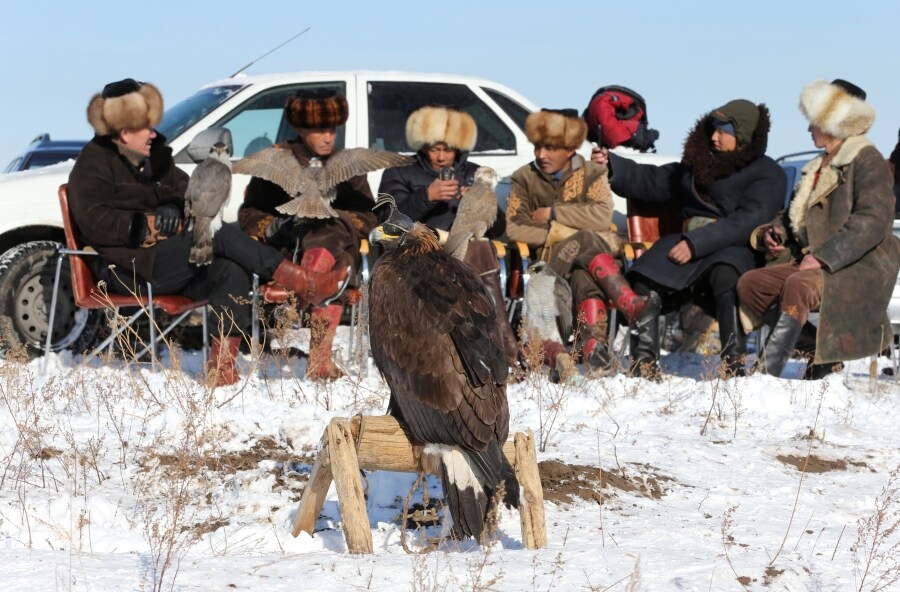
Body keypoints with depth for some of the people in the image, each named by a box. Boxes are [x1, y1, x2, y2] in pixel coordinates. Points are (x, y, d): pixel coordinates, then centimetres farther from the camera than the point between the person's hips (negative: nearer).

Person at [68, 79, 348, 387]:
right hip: (134, 268, -8)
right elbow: (94, 222, -13)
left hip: (167, 265, 8)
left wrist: (177, 209, 0)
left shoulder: (154, 158, 24)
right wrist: (151, 223, -17)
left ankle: (222, 365, -33)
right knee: (223, 236, -25)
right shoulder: (95, 163, 0)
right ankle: (304, 284, -25)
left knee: (231, 270, -24)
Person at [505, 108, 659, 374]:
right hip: (548, 257, -1)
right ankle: (629, 305, -50)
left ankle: (592, 342, -58)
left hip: (585, 256, 1)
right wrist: (559, 233, -13)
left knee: (584, 275, -37)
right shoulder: (525, 179, 10)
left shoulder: (591, 174, 8)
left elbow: (602, 216, -10)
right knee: (586, 241, -35)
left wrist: (553, 213, -10)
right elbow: (514, 228, -1)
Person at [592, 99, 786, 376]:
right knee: (643, 275, -18)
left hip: (736, 247, -6)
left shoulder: (767, 174, -1)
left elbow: (748, 221, -15)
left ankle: (734, 363, -41)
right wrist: (612, 166, 9)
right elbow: (653, 181, 25)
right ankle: (644, 360, -17)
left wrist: (696, 243, -23)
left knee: (726, 276, -39)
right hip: (687, 241, 6)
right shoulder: (699, 164, 22)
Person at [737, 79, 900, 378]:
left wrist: (823, 257, -24)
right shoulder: (820, 167, 21)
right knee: (750, 283, -5)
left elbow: (873, 221, -19)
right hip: (819, 263, 9)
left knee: (799, 285, -35)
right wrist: (773, 232, 6)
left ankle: (767, 372, -42)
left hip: (862, 268, -9)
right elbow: (796, 216, 30)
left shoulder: (867, 160, -6)